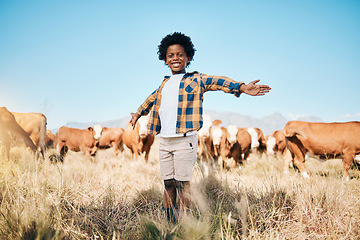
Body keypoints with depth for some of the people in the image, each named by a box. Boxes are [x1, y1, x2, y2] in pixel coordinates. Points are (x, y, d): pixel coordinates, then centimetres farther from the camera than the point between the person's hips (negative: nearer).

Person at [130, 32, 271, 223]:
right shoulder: (164, 84, 18)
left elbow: (216, 81, -15)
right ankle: (169, 222, 18)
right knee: (168, 183, 8)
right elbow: (152, 99, 36)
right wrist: (138, 114, 51)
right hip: (164, 141, 5)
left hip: (184, 141, -5)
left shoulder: (195, 80, 1)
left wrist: (241, 88, -31)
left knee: (182, 182, -4)